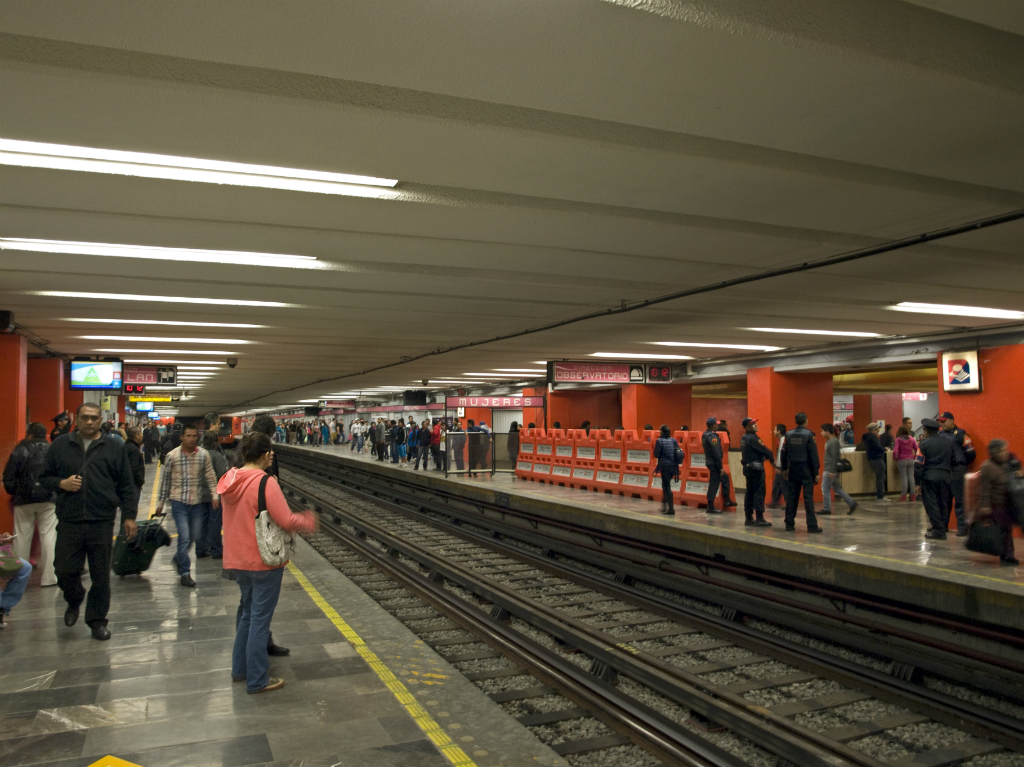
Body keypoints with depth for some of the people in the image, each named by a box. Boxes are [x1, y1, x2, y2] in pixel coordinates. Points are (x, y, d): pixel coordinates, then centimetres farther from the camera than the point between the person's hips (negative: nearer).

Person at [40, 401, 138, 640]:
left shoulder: (114, 447, 5)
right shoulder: (61, 445, 8)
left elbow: (126, 486, 6)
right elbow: (45, 478, 14)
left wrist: (129, 516, 2)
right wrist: (61, 484, -8)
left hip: (102, 522, -1)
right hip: (69, 522, 1)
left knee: (101, 575, 5)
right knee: (65, 570, 5)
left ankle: (97, 620, 21)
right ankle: (74, 601, 36)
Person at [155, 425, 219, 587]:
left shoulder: (203, 455, 0)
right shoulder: (172, 456, -4)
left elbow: (210, 477, 4)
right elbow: (165, 480, 4)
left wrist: (215, 495, -8)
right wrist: (160, 503, 6)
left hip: (197, 502, 3)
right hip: (178, 501, -3)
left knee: (196, 537, 11)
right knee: (184, 536, -8)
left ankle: (179, 558, 38)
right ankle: (185, 573, 2)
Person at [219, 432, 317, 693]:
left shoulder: (230, 480, 2)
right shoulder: (265, 482, -22)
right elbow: (287, 521, -23)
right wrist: (309, 522, -4)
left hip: (237, 559, 8)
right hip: (263, 561, -8)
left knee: (247, 612, 24)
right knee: (260, 619, 4)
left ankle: (240, 668, 35)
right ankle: (257, 680, 14)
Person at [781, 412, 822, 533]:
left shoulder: (788, 435, 4)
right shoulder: (808, 434, -9)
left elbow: (784, 453, 7)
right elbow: (813, 455, -9)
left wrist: (784, 469, 16)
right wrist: (816, 473, -5)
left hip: (793, 470, 4)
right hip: (806, 470, -4)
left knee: (791, 497, 9)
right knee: (808, 498, -3)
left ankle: (789, 523, 13)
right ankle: (812, 525, -4)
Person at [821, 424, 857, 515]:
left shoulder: (834, 442, -17)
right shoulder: (829, 441, 13)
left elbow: (834, 457, -20)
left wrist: (832, 471, -22)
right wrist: (825, 469, 23)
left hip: (831, 470, -10)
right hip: (827, 469, 10)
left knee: (825, 488, -2)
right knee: (837, 488, 13)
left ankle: (826, 509, 6)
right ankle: (851, 503, 15)